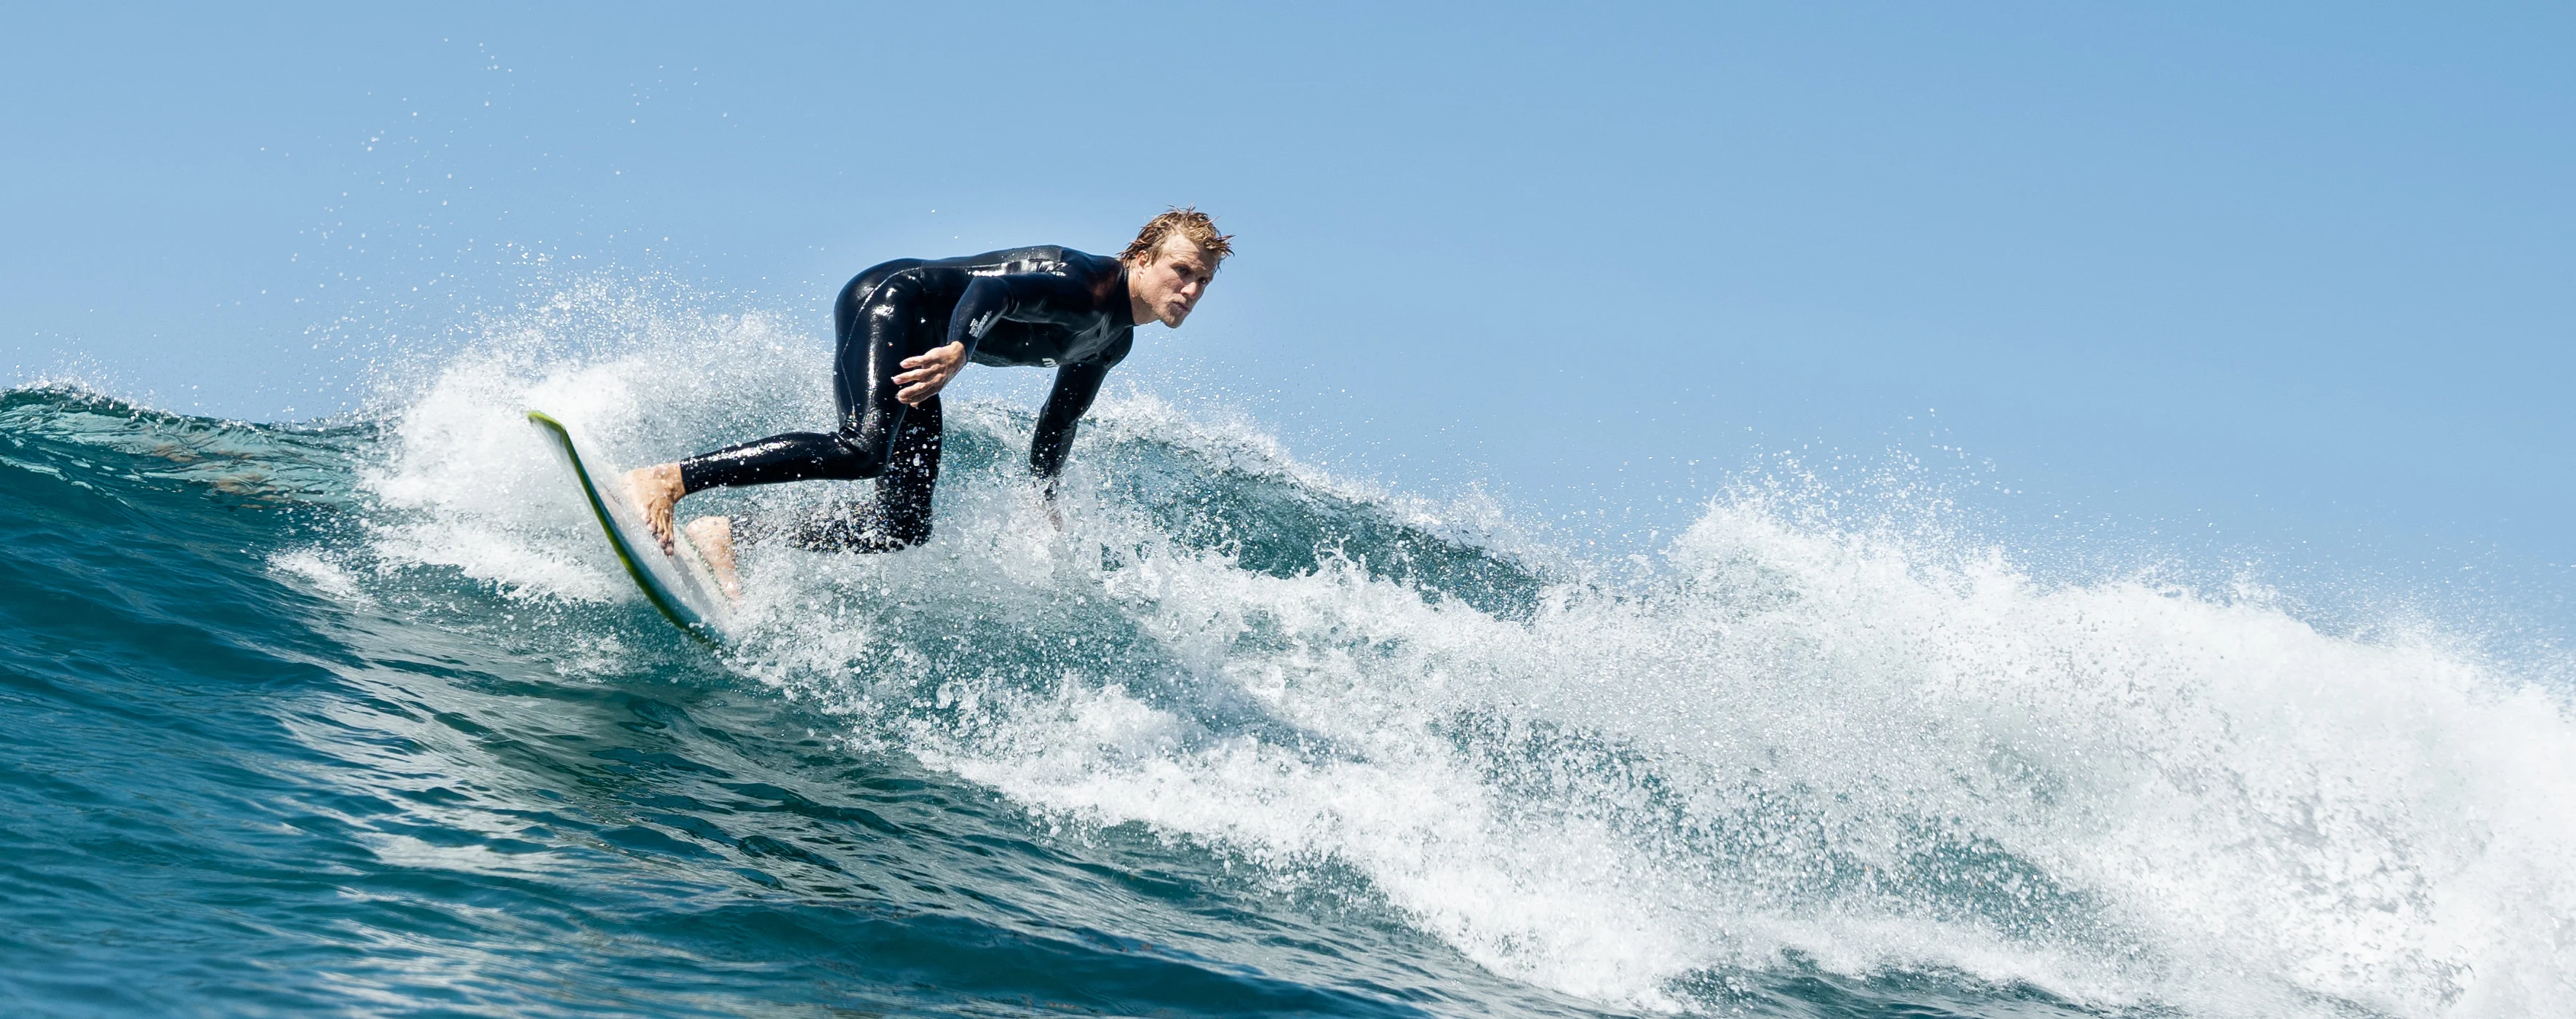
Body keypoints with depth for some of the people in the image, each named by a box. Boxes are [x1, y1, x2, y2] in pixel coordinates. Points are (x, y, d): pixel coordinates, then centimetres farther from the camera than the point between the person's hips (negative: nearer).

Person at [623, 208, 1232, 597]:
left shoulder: (1113, 343, 13)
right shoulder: (1086, 286, -17)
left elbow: (1055, 430, 28)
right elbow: (995, 289, -35)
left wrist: (1046, 516, 32)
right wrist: (959, 348, -55)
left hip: (914, 348, 9)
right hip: (889, 300, -9)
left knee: (903, 528, -4)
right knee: (862, 448, -34)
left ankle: (727, 535, -4)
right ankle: (662, 480, -33)